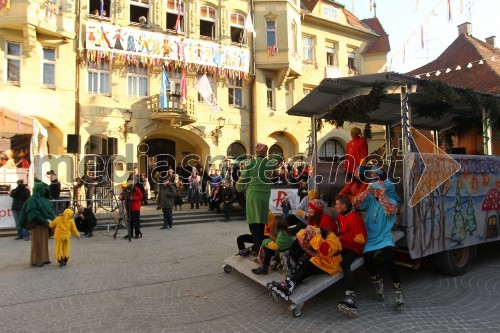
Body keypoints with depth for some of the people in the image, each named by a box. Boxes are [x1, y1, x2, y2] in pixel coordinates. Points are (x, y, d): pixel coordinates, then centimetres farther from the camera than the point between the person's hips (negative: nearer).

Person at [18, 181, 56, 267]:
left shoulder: (44, 198, 11)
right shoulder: (32, 199, -12)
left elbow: (49, 209, 13)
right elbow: (33, 212, -19)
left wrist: (52, 218, -1)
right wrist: (44, 220, -21)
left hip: (44, 223, 8)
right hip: (37, 223, -8)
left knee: (44, 241, 11)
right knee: (37, 241, -3)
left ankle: (43, 258, 19)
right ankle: (36, 260, 5)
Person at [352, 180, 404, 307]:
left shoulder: (391, 202, -3)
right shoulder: (370, 200, 4)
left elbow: (390, 211, -25)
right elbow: (355, 204, -11)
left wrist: (382, 196, -24)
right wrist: (367, 191, -16)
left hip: (385, 238, -2)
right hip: (370, 238, 2)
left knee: (389, 262, -22)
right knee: (367, 262, -16)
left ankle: (398, 289, 4)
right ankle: (377, 281, 18)